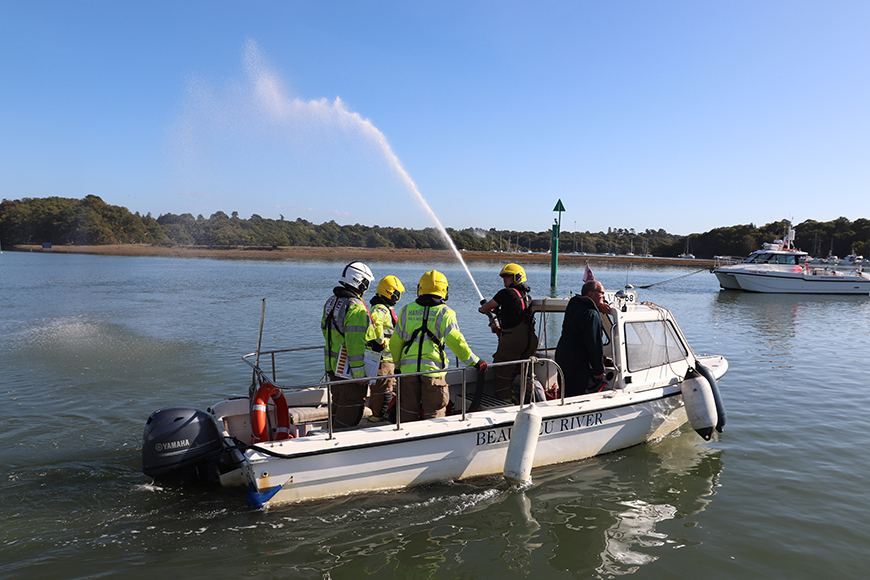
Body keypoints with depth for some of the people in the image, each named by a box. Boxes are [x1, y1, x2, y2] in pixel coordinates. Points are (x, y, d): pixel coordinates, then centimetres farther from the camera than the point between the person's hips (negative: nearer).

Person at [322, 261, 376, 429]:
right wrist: (360, 374, -19)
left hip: (333, 366, 9)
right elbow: (356, 345, -25)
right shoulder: (356, 309, -22)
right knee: (351, 410, 2)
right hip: (350, 370, -9)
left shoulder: (331, 302, 8)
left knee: (338, 406, 21)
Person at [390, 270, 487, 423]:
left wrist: (399, 363, 25)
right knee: (434, 412, 8)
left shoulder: (406, 310, 7)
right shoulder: (445, 312, -4)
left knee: (407, 410, 15)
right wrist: (474, 361, -5)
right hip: (433, 369, -3)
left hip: (408, 368, 3)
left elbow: (395, 342, 11)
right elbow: (455, 341, -13)